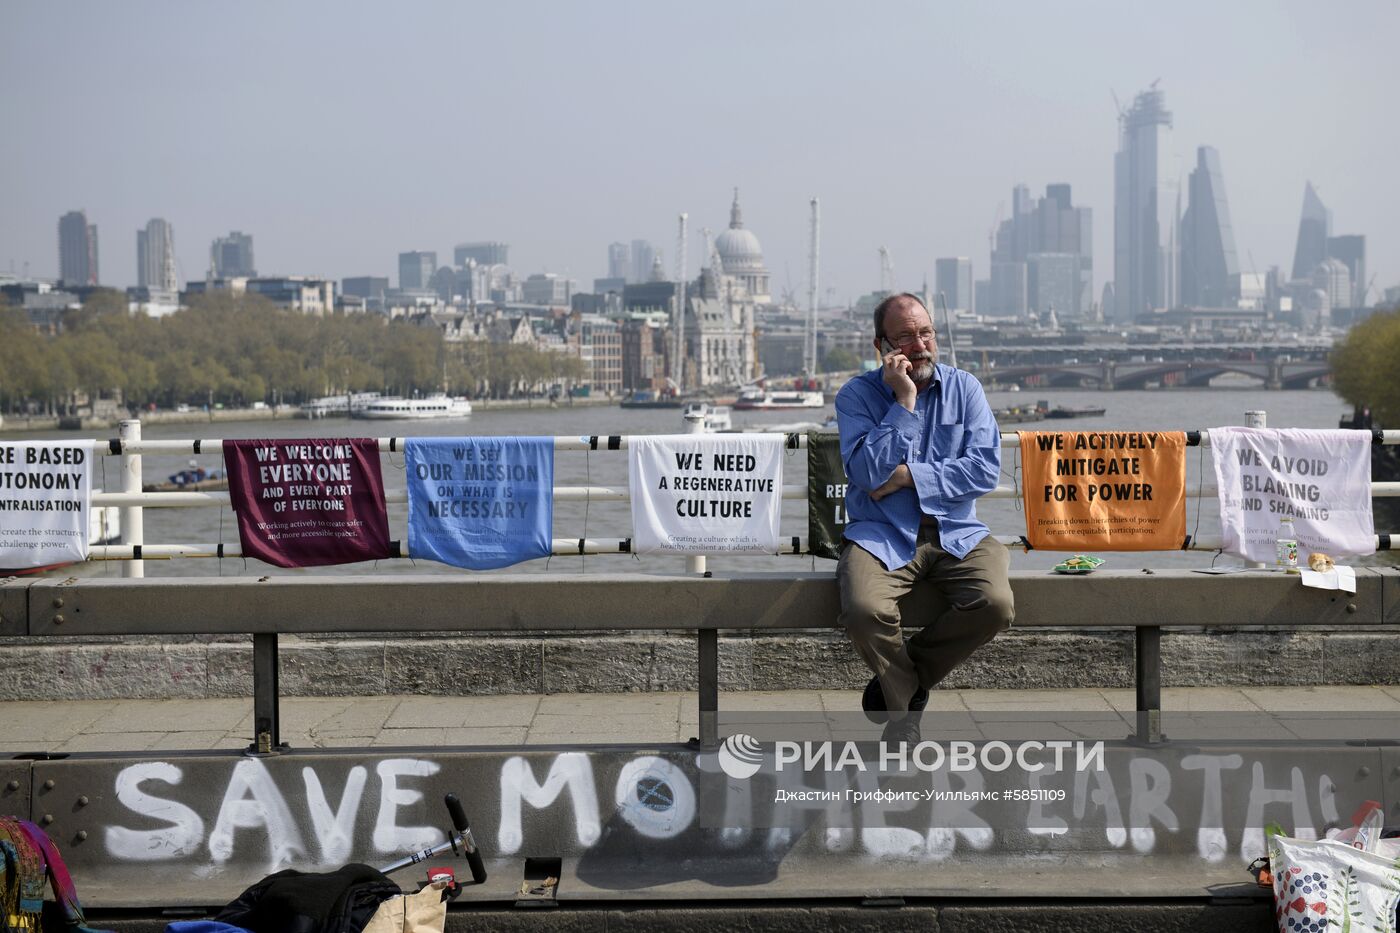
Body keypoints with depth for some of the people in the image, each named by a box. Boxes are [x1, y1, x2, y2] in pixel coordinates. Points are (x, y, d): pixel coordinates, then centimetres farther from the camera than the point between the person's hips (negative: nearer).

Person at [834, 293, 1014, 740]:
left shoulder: (964, 387, 7)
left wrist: (908, 477, -11)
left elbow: (985, 468, -4)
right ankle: (905, 713, -2)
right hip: (882, 535, -2)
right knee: (864, 611, -32)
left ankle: (900, 678, 0)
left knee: (996, 603, -27)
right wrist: (903, 401, -15)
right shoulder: (856, 395, 1)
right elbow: (868, 474, -13)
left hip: (956, 533, 2)